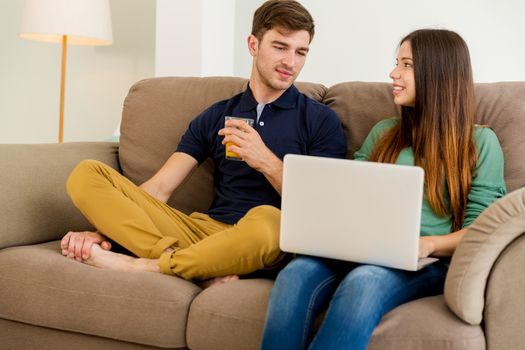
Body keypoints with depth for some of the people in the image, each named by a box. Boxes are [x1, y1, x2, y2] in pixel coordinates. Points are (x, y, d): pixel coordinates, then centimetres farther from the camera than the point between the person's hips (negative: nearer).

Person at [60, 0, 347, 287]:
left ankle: (145, 265, -21)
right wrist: (104, 228, -7)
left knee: (266, 219, -42)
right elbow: (159, 188, 8)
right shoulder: (215, 117, 16)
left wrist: (267, 162, -14)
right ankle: (208, 272, -26)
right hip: (204, 229, 4)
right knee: (86, 174, -10)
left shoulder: (321, 120, 7)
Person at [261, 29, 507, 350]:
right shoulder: (383, 133, 23)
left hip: (427, 264, -3)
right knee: (296, 274, -32)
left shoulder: (481, 142, 10)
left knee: (363, 282, -39)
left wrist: (429, 244, -17)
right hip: (359, 253, 4)